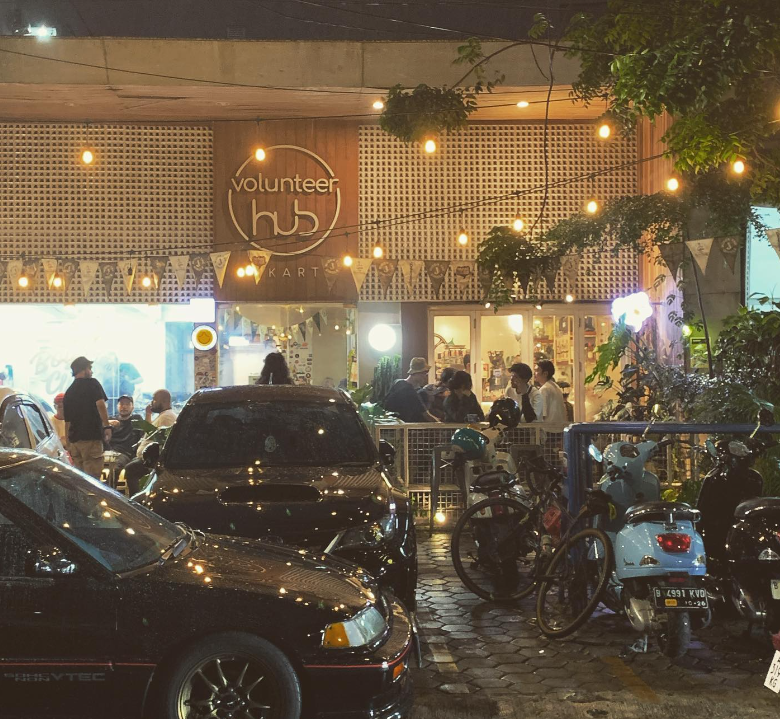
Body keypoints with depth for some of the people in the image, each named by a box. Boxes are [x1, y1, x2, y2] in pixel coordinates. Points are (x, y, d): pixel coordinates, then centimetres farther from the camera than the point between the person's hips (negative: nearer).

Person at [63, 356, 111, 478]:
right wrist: (107, 426, -17)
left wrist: (69, 445, 25)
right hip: (92, 437, -7)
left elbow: (67, 421, 21)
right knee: (92, 478, -9)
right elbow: (100, 404, -17)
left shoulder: (68, 392, 18)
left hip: (74, 440, 7)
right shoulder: (92, 383, 0)